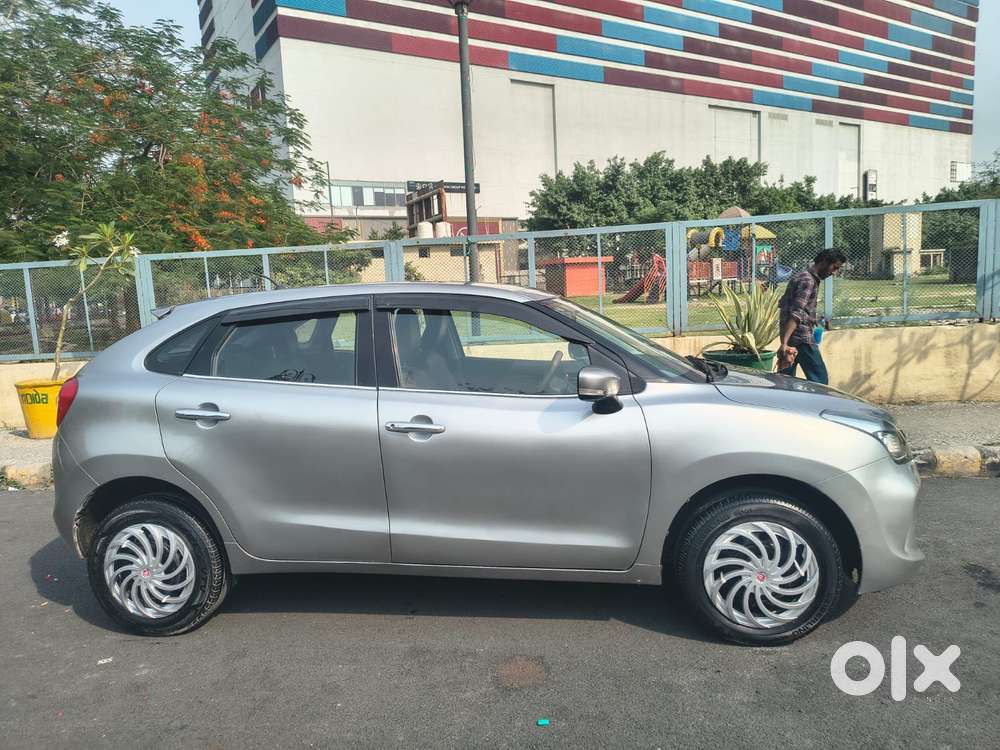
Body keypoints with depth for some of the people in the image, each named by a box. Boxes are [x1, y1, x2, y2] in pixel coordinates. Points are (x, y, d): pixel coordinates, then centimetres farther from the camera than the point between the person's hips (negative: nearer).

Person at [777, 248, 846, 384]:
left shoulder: (801, 276, 18)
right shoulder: (808, 280, -13)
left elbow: (782, 303, 27)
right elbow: (796, 313, -25)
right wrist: (785, 343, -34)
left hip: (790, 337, 10)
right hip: (802, 338, -10)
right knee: (820, 380, -5)